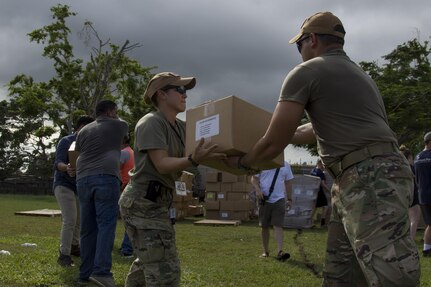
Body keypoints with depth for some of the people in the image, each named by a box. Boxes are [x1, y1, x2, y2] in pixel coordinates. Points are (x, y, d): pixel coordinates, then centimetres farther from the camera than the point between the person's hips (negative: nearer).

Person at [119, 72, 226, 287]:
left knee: (148, 263, 23)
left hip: (158, 202, 10)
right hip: (144, 202, -10)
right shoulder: (151, 123, -13)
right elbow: (162, 164, -22)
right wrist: (194, 160, -37)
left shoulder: (180, 127, 14)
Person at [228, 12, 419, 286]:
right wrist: (289, 133, 52)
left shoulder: (306, 72, 2)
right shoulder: (358, 75, 30)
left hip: (371, 178, -10)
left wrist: (243, 162, 21)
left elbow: (275, 143, 3)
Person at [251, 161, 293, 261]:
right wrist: (258, 189, -16)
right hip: (264, 199, 0)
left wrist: (289, 199, 12)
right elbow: (254, 178, 2)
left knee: (278, 226, -11)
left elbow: (288, 182, 14)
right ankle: (266, 251, 19)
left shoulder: (285, 165, 8)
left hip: (279, 199, 0)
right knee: (264, 226, 7)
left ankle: (280, 251, -18)